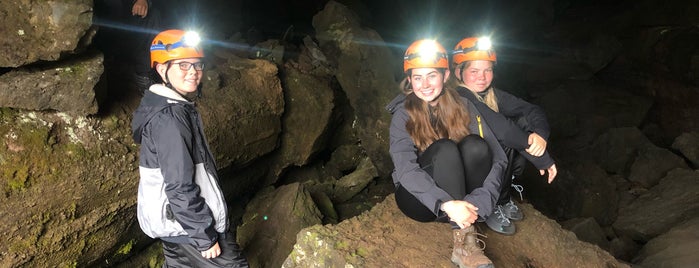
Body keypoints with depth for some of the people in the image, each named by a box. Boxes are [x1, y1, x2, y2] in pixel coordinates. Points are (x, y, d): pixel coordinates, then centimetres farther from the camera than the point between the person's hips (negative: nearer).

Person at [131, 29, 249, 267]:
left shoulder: (166, 107, 8)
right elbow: (180, 186, -26)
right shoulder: (169, 117, -23)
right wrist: (205, 235, -20)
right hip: (186, 223, -9)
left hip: (173, 219, 9)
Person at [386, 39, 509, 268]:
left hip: (460, 195, 2)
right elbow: (406, 170, -25)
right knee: (445, 149, -30)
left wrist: (478, 202, -30)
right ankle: (464, 242, -34)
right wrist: (446, 204, -40)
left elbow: (498, 158, -14)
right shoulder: (403, 114, -11)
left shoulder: (463, 106, -5)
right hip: (419, 197, -2)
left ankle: (468, 234, -25)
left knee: (475, 145, -25)